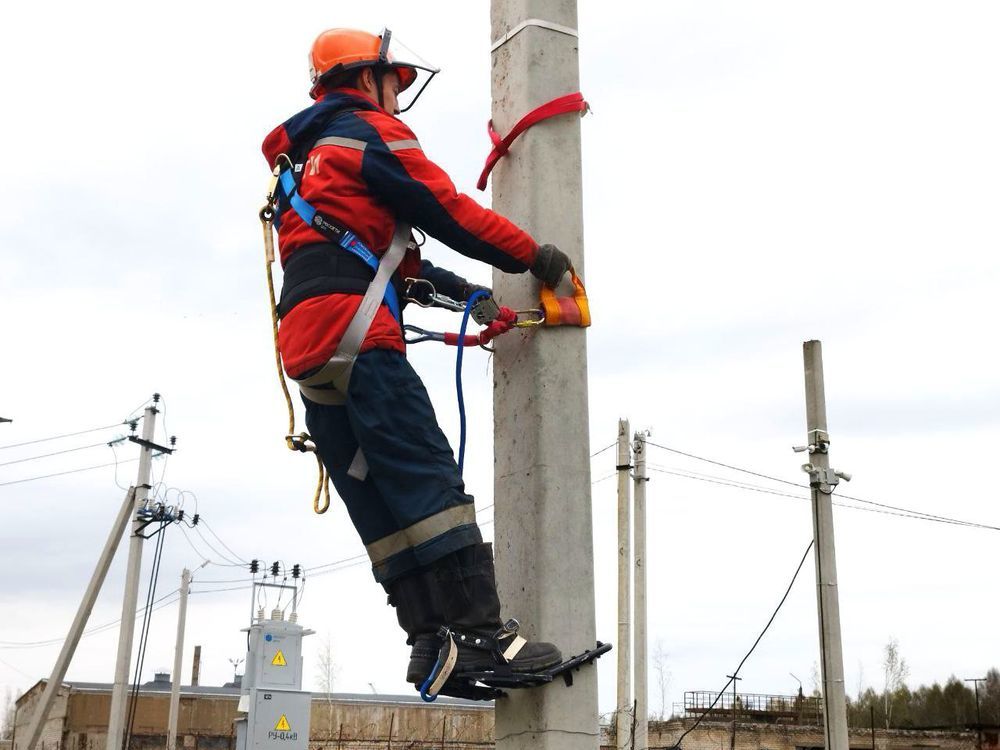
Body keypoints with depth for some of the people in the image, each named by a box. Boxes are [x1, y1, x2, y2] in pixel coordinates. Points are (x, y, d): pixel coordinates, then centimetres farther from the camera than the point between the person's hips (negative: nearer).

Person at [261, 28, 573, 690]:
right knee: (430, 477, -16)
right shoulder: (370, 129, 6)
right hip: (350, 325, -9)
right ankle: (482, 631, -21)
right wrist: (534, 255, 6)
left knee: (378, 501, 3)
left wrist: (444, 282, 29)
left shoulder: (301, 156, 34)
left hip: (304, 344, 9)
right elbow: (447, 209, -2)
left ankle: (430, 639, 0)